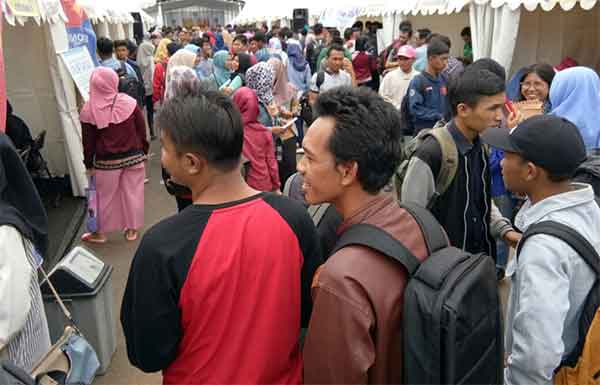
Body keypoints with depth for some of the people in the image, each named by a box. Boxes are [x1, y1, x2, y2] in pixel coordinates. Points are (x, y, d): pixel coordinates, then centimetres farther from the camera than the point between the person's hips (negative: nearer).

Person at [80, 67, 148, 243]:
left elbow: (88, 141, -5)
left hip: (106, 161, -1)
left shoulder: (88, 110, -11)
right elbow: (141, 129, -2)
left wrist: (89, 164, 6)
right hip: (134, 156, 1)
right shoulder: (129, 102, -9)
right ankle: (131, 229, 23)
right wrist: (144, 150, 11)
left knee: (105, 197, 13)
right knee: (132, 193, 13)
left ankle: (100, 232, 26)